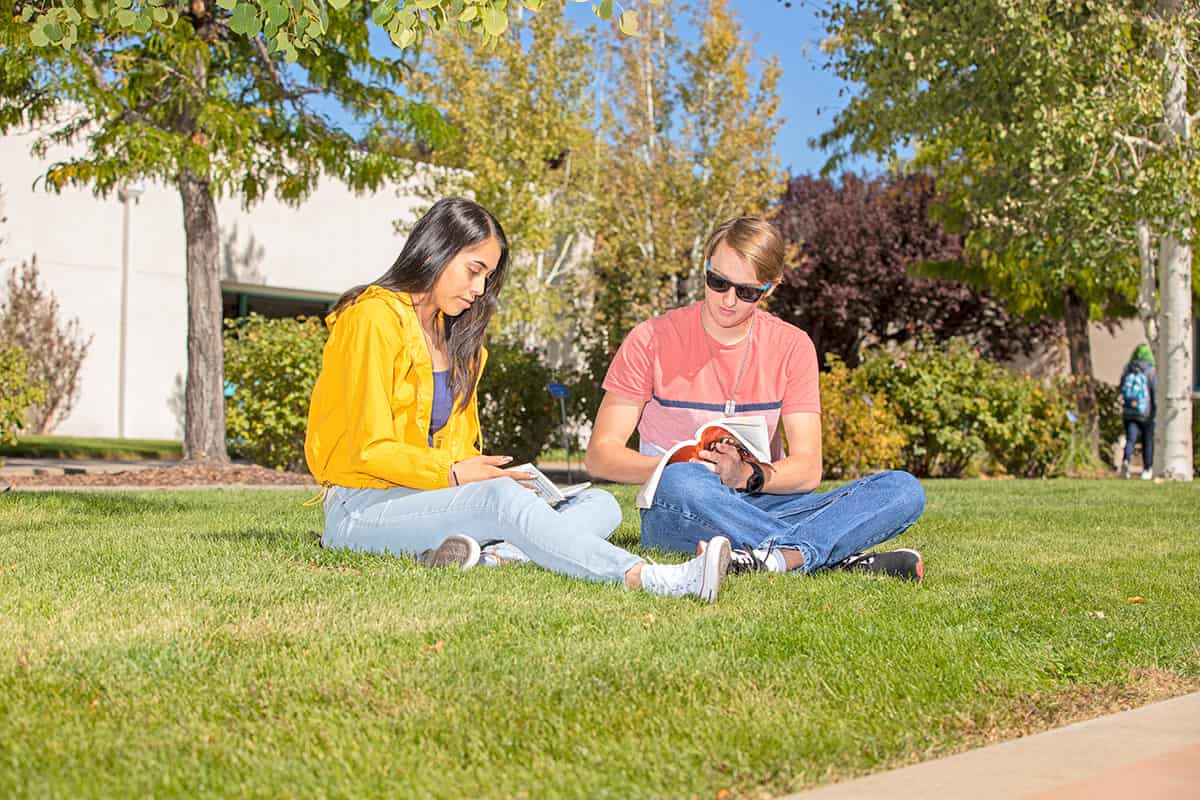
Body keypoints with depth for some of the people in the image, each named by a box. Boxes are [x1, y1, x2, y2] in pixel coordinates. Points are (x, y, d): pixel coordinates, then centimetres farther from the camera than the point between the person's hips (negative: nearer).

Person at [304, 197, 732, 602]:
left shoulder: (456, 336, 19)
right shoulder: (374, 317, -7)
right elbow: (370, 450, -13)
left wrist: (478, 470, -4)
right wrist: (453, 473, -20)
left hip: (433, 494, 8)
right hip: (361, 507, -8)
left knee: (599, 504, -10)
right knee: (501, 496, -36)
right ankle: (648, 579, -51)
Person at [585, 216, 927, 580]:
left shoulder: (791, 346, 4)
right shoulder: (652, 341, -3)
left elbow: (807, 468, 0)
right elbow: (600, 455, -6)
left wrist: (749, 476, -22)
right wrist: (677, 469, -25)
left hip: (765, 505, 3)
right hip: (676, 512, -3)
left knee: (903, 489, -17)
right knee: (681, 482, -40)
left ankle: (777, 556, -40)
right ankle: (845, 557, -38)